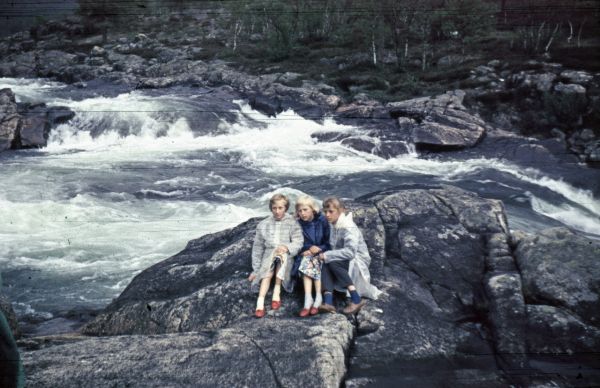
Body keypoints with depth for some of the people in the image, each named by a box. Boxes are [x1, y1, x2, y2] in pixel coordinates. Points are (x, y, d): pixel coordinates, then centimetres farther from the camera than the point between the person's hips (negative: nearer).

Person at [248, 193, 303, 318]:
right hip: (268, 256, 2)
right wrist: (256, 269, 8)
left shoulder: (293, 223, 5)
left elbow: (298, 243, -6)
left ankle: (277, 291, -34)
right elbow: (257, 248, 13)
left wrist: (287, 247, -27)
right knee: (267, 269, -32)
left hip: (287, 258, -1)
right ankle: (260, 301, -45)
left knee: (281, 254, -36)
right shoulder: (263, 224, 12)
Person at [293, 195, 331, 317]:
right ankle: (308, 299, -38)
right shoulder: (298, 224, -3)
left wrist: (318, 248, -18)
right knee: (306, 263, -30)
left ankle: (318, 298, -34)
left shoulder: (322, 221, -7)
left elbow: (329, 242, -2)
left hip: (321, 253, -1)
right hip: (306, 254, 1)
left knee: (315, 262, -32)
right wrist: (307, 250, -15)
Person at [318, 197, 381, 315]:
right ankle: (328, 302, -36)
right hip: (345, 262, 7)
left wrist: (327, 255, -28)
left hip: (359, 263, -7)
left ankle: (356, 299, -27)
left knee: (333, 262, -29)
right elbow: (335, 248, 9)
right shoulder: (334, 226, 7)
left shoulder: (349, 227, -19)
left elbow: (350, 252, -30)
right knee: (325, 265, -20)